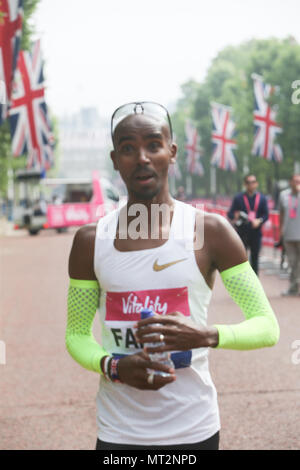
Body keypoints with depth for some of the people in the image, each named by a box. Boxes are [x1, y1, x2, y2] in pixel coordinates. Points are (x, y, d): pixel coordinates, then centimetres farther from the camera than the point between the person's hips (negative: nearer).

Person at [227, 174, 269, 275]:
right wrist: (235, 217, -22)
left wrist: (259, 221, -15)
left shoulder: (262, 198, 8)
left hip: (256, 233, 2)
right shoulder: (238, 198, 3)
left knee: (254, 258, 7)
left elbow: (266, 214, 5)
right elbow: (230, 213, 1)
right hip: (242, 233, -2)